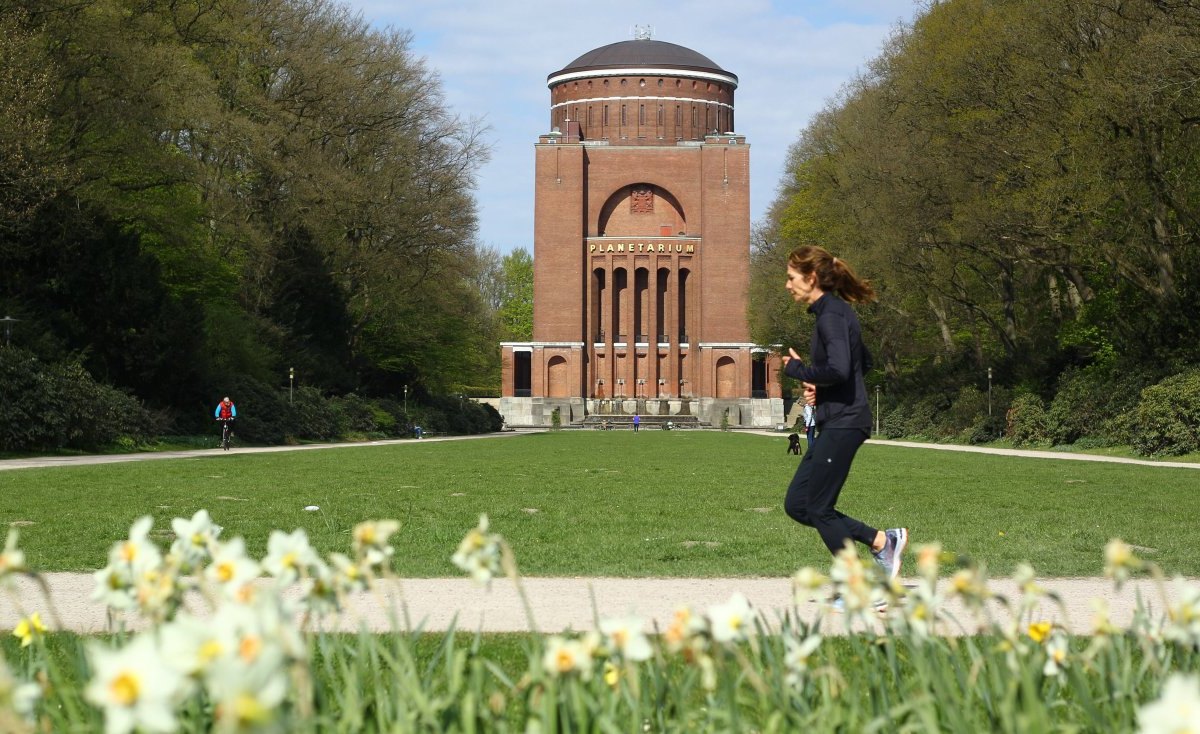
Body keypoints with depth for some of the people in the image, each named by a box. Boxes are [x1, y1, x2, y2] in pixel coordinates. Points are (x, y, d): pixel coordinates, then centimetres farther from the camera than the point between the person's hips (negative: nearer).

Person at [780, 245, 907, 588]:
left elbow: (838, 369, -28)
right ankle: (882, 540, 12)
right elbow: (864, 362, 24)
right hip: (836, 422, 10)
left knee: (818, 509, -4)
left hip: (843, 423, -10)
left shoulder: (831, 315, -15)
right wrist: (818, 385, 11)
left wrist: (798, 370, -11)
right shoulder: (837, 312, 15)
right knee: (796, 504, 10)